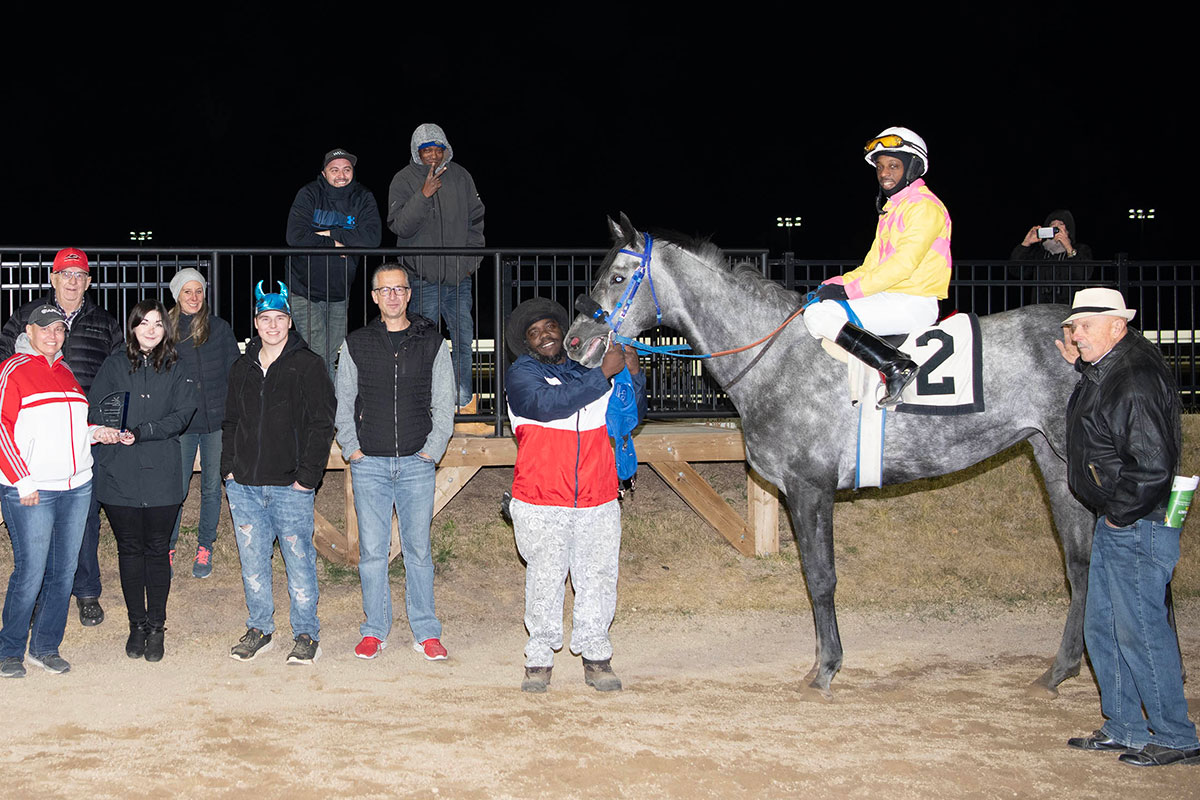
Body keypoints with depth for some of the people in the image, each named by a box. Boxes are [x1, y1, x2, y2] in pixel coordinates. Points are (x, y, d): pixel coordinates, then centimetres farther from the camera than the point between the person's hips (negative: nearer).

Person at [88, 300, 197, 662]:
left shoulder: (176, 370, 5)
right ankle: (137, 624, 19)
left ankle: (156, 627, 13)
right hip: (119, 473, 1)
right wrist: (114, 430, -19)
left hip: (161, 473, -1)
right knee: (130, 549, 8)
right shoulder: (115, 365, 7)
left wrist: (141, 433, -18)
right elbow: (94, 408, 1)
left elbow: (181, 415, -6)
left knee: (157, 550, 4)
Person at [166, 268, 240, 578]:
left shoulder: (220, 328, 4)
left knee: (211, 485, 7)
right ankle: (168, 548, 12)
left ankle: (205, 548, 20)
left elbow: (234, 372, 6)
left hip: (217, 419, 1)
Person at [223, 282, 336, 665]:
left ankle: (306, 634, 10)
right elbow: (230, 422, 20)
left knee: (299, 559, -1)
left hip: (291, 486, -5)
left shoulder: (309, 366, -2)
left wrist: (308, 475, -11)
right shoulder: (241, 369, 13)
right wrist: (228, 467, 7)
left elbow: (321, 425, -6)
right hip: (244, 485, 5)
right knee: (252, 559, 10)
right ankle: (259, 629, 23)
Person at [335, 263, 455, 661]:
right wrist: (352, 449, 1)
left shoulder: (432, 342, 6)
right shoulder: (356, 344, 7)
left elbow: (444, 403, 7)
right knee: (372, 550, 3)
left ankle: (426, 632, 10)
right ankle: (375, 631, 12)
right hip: (369, 464, 1)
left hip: (416, 464, 0)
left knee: (418, 549, 3)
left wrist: (432, 450, -2)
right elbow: (343, 403, 11)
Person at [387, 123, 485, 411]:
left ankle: (465, 401, 18)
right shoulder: (404, 181, -3)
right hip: (423, 279, -4)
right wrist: (423, 195, -24)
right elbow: (400, 226, -14)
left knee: (464, 339, 7)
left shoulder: (460, 177, 8)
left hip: (459, 277, 4)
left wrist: (470, 259, 8)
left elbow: (476, 219, 16)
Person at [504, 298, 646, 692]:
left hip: (598, 500, 3)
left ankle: (596, 657, 15)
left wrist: (633, 374, -1)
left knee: (598, 578, 4)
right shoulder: (522, 375, 2)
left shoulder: (590, 365, 15)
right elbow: (549, 404, -19)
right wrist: (604, 373, -21)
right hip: (541, 502, -3)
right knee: (544, 580, 1)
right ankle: (539, 658, 12)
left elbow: (631, 416, 18)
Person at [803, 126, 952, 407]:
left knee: (819, 315, -23)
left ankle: (897, 365, -29)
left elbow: (903, 265, -20)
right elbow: (872, 265, 21)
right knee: (815, 307, 11)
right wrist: (836, 285, 4)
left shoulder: (925, 207, -9)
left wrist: (850, 290, -20)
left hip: (915, 303, -10)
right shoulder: (891, 209, 22)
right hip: (890, 299, 10)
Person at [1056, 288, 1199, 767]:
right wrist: (1078, 366, 19)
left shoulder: (1137, 380, -22)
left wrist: (1120, 513, -15)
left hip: (1138, 527, -11)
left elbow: (1152, 465, -26)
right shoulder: (1106, 369, 9)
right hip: (1113, 527, 11)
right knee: (1102, 628, 15)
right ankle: (1124, 729, 25)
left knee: (1140, 630, -4)